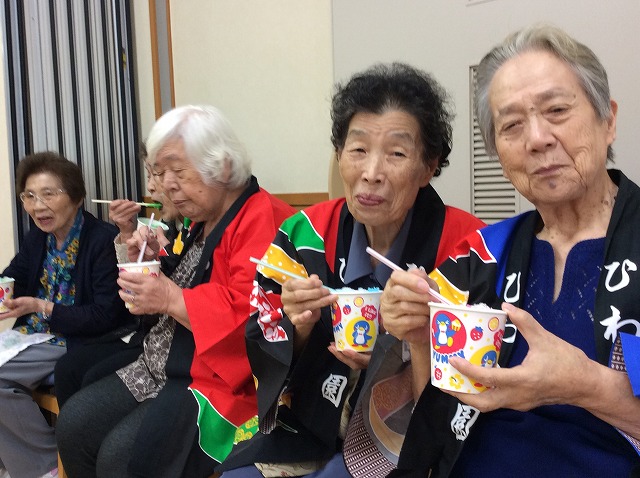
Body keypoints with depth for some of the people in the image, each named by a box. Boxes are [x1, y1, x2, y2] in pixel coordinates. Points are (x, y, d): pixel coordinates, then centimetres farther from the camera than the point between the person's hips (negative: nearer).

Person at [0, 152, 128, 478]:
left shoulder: (103, 240, -17)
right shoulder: (37, 236, 8)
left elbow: (106, 317, -19)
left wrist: (40, 307, -23)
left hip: (77, 345, -8)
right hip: (32, 337, 8)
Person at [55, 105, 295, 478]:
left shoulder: (262, 220, -19)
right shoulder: (203, 223, 15)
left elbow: (250, 316, -30)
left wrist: (171, 300, -23)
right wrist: (150, 265, 6)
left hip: (221, 381, -10)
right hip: (166, 367, 10)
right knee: (73, 424, 4)